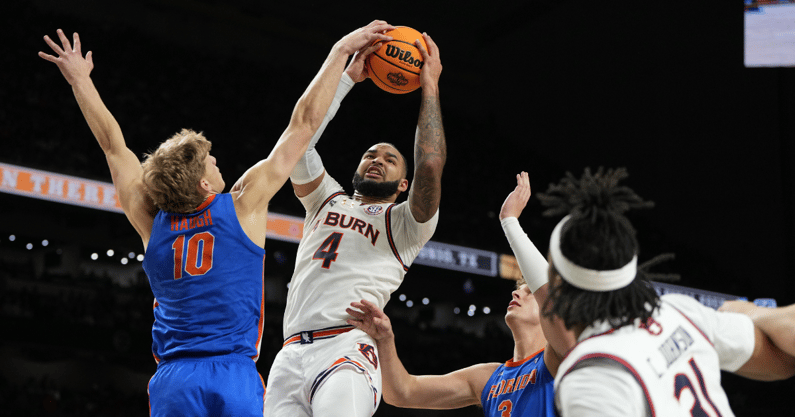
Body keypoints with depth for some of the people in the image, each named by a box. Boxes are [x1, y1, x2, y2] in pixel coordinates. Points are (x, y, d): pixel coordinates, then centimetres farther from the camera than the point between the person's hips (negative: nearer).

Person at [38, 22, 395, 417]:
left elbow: (112, 144, 18)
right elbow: (303, 122, 5)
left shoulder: (152, 222, 8)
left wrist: (80, 80, 28)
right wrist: (341, 50, 11)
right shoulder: (244, 204, 0)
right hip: (235, 373, -3)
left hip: (173, 380, 3)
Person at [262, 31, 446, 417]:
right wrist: (348, 76, 15)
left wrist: (430, 86, 6)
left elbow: (431, 164, -4)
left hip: (347, 350, -4)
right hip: (291, 354, 4)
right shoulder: (326, 200, 27)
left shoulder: (405, 223, 15)